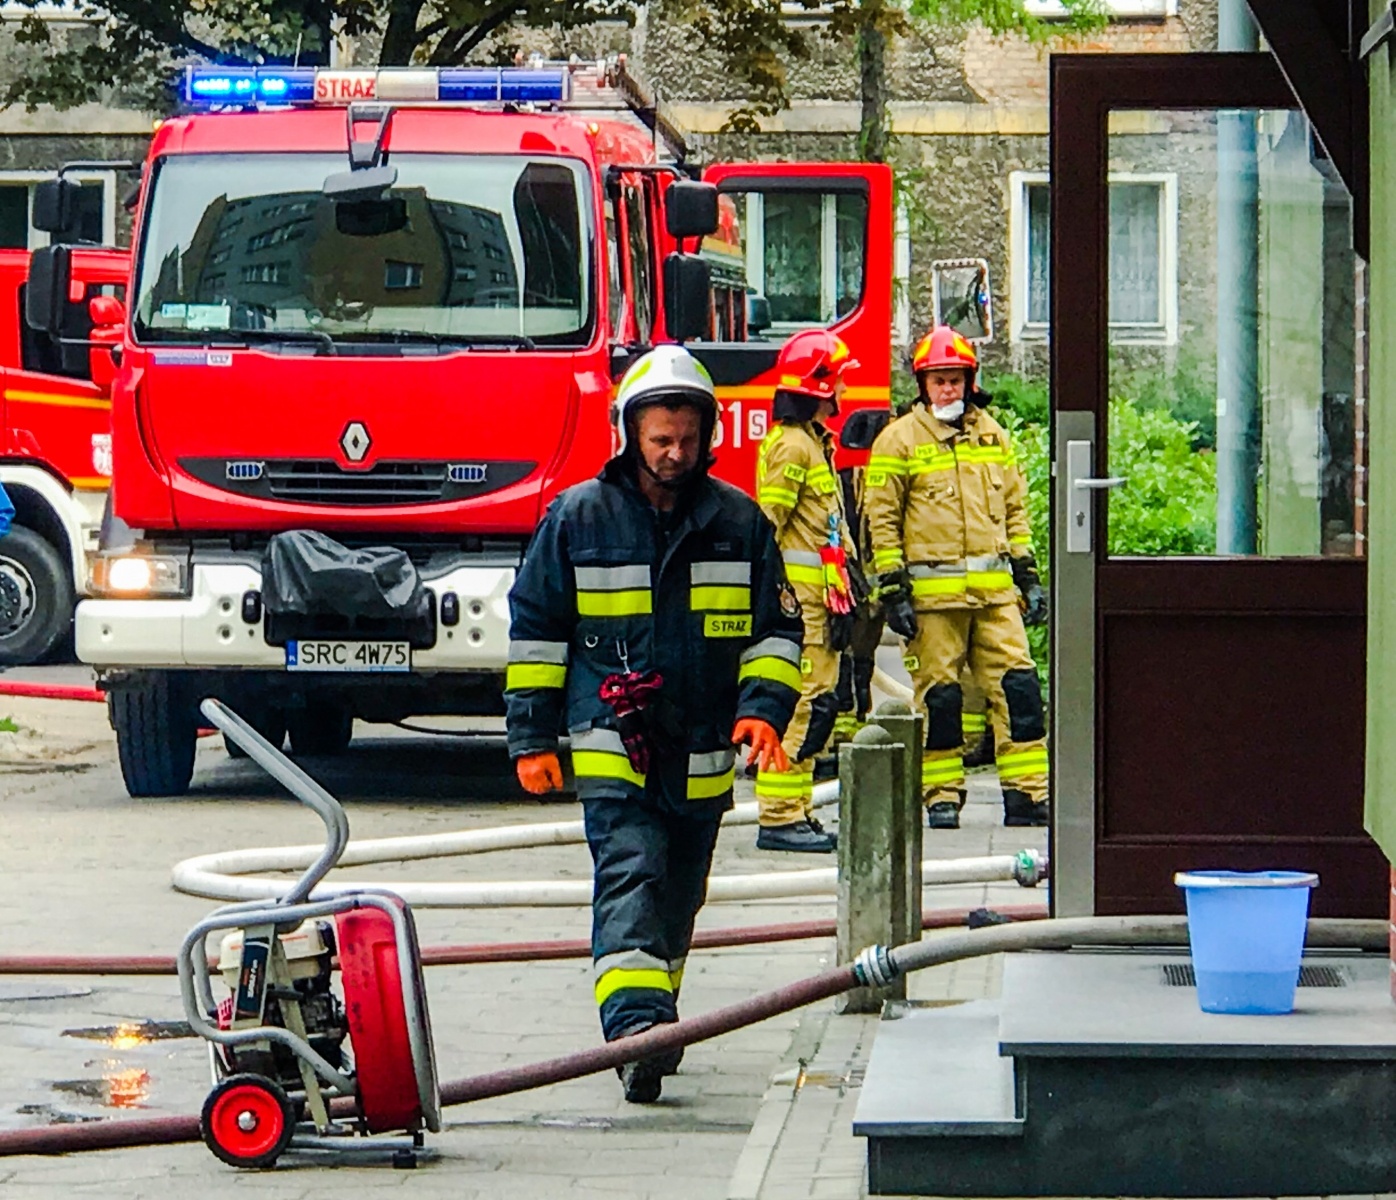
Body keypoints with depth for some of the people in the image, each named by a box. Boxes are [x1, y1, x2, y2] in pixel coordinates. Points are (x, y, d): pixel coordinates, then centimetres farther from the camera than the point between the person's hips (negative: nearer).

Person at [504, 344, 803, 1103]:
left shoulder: (738, 521, 6)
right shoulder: (578, 518, 0)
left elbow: (775, 626, 12)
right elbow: (534, 628, 5)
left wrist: (763, 705, -5)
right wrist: (532, 737, 1)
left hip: (703, 755, 4)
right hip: (610, 747, -3)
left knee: (678, 895, 14)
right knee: (629, 877, -18)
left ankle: (650, 1020, 31)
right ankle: (635, 1028, -30)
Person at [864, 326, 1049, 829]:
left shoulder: (993, 436, 15)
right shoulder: (899, 440, 1)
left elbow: (1015, 509, 21)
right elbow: (882, 518, -1)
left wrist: (1027, 575, 15)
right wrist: (893, 589, -7)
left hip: (994, 591, 4)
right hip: (932, 592, -3)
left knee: (1017, 685, -3)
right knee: (939, 693, 1)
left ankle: (1026, 793, -1)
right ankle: (942, 796, 9)